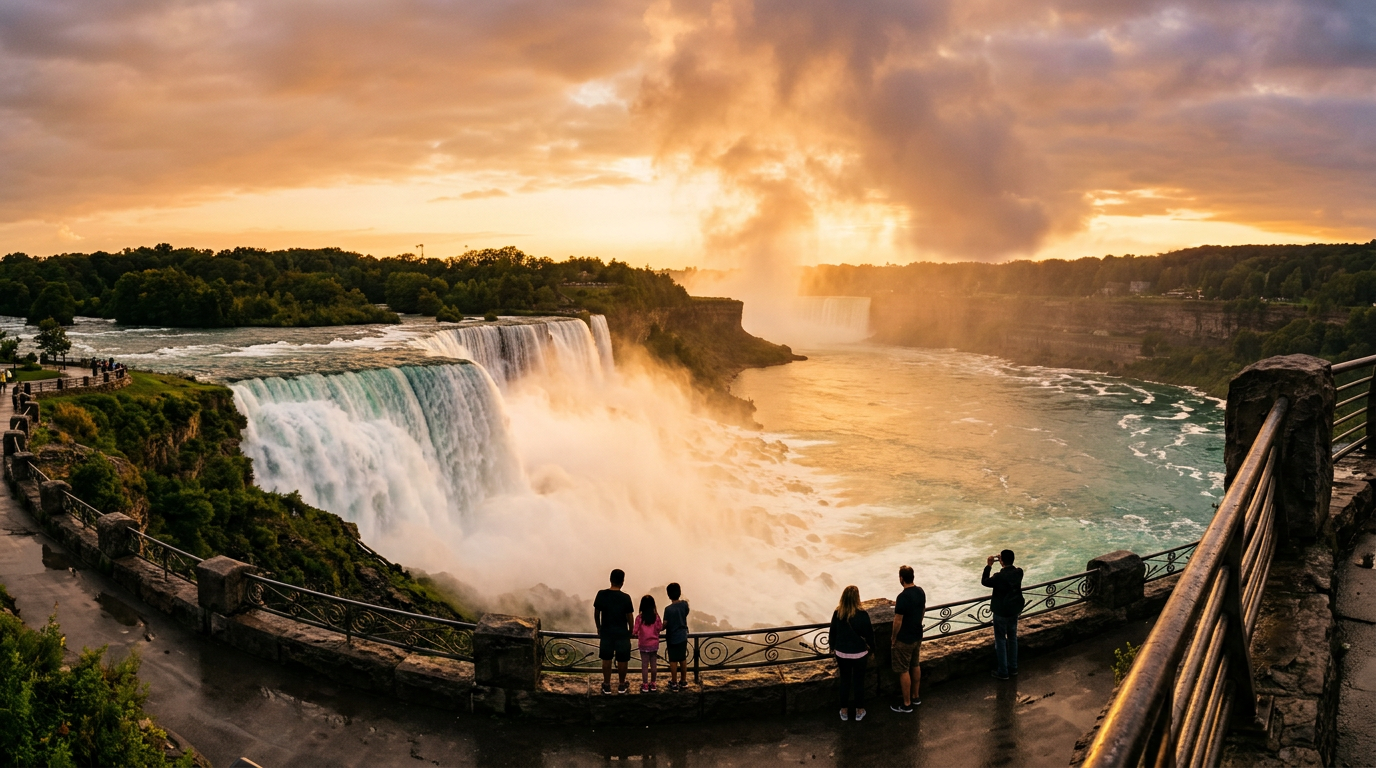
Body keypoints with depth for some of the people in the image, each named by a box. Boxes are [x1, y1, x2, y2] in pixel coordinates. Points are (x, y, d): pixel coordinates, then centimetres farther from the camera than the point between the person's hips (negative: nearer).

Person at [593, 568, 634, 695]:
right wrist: (631, 630, 8)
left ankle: (607, 685, 21)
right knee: (622, 660, 13)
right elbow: (630, 617, -9)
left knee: (606, 659, 14)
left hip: (606, 632, 2)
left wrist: (598, 627, 16)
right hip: (622, 632, -2)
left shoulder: (601, 595, -9)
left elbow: (596, 613, 1)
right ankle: (622, 686, 23)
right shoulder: (625, 598, -15)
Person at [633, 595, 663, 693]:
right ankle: (652, 684, 20)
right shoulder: (656, 616, -8)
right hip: (654, 644, 2)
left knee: (644, 665, 5)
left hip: (644, 645, -2)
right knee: (654, 664, 12)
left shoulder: (639, 617, -14)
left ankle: (645, 685, 10)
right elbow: (660, 628, -3)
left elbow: (635, 631, -13)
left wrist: (634, 633, 8)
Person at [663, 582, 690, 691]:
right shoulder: (684, 604, -8)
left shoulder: (668, 609, -22)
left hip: (672, 638, -5)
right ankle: (683, 681, 28)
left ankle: (674, 683, 14)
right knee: (683, 659, 17)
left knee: (673, 661, 7)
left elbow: (665, 624, -17)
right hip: (683, 636, 5)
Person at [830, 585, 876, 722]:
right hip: (859, 653, -2)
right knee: (859, 681, 13)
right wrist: (871, 646, 10)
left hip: (842, 653, 2)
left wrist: (833, 647, 18)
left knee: (844, 681, 16)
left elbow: (833, 632, 2)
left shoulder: (837, 613, -10)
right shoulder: (862, 614, -20)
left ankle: (844, 711, 26)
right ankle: (859, 712, 25)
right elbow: (869, 633, -9)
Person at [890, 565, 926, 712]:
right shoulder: (920, 591, -2)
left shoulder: (903, 597, -27)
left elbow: (898, 621, -22)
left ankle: (907, 704, 12)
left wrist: (893, 638, -8)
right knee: (915, 665, 22)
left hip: (904, 639, -8)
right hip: (917, 635, 8)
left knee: (903, 671, 4)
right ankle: (916, 697, 36)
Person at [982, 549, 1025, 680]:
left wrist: (989, 565, -7)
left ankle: (1003, 672, 13)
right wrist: (1004, 559, 5)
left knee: (1000, 640, 6)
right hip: (1014, 610, 6)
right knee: (1012, 638, 20)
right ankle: (1013, 667, 32)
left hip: (1001, 612, -6)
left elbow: (984, 582, -11)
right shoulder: (1019, 572, -10)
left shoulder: (999, 577, -27)